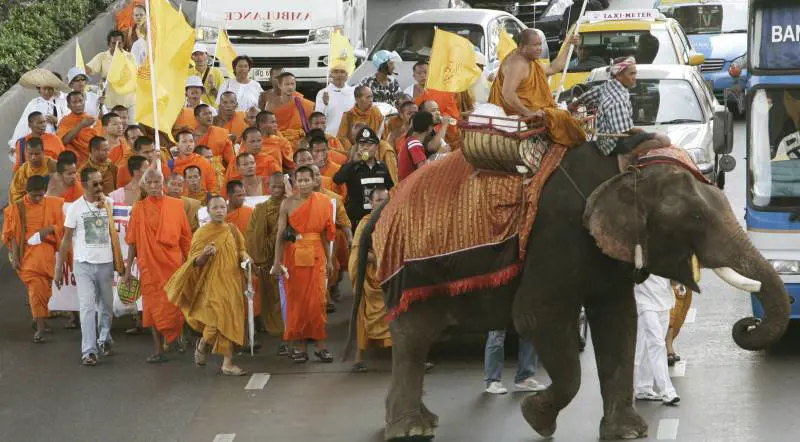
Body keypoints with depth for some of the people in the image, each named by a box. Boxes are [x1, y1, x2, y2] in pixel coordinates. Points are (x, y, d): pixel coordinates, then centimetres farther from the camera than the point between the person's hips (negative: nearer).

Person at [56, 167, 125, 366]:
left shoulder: (108, 203, 3)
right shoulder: (76, 207, -3)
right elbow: (67, 239, 1)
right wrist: (59, 268, -1)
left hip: (106, 263, 3)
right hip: (84, 264, -3)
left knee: (106, 306, 13)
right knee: (87, 307, -9)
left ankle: (104, 340, 32)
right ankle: (88, 351, -11)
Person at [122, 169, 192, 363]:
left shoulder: (176, 205, 3)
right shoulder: (139, 208, 3)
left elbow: (186, 238, 5)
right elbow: (132, 242, 4)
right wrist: (128, 269, 1)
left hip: (173, 264, 0)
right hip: (149, 265, 0)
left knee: (174, 305, 1)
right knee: (153, 307, 3)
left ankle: (176, 337, 22)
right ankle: (159, 349, 7)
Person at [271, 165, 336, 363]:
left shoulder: (322, 202, 5)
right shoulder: (288, 203, 1)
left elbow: (325, 233, 9)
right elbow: (280, 234, -1)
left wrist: (329, 260, 9)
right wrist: (277, 262, -6)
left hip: (315, 255, 0)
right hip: (293, 255, 0)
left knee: (317, 300, -3)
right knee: (296, 300, 1)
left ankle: (320, 345, 2)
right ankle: (301, 348, 7)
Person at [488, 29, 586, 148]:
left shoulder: (530, 61, 14)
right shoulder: (518, 64, -21)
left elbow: (552, 69, 29)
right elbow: (508, 93, -32)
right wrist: (528, 113, -32)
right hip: (519, 113, -11)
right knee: (560, 117, -16)